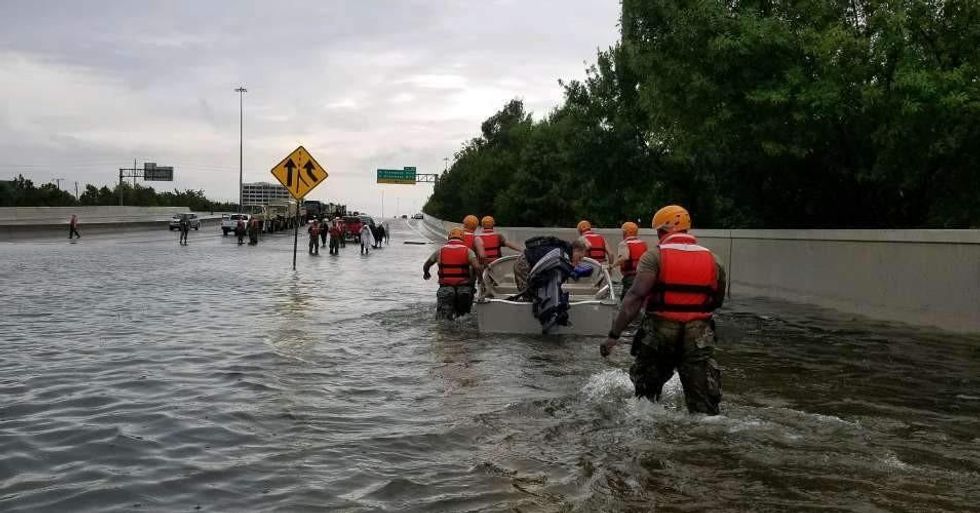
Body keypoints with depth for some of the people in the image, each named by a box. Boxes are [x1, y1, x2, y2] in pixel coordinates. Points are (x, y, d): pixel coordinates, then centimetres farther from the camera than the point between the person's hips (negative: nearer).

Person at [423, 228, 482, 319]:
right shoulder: (468, 251, 2)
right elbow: (477, 267, -14)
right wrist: (472, 279, 2)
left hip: (445, 289, 0)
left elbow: (425, 266, 19)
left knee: (441, 320, 0)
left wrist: (426, 274, 40)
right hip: (464, 287, 0)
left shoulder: (440, 251, 7)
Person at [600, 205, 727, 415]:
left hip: (660, 333, -2)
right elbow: (717, 301, 15)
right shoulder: (712, 260, 6)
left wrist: (614, 335, -17)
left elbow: (635, 296, -16)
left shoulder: (655, 256, -6)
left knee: (645, 395, 19)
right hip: (699, 336, 2)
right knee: (705, 406, 6)